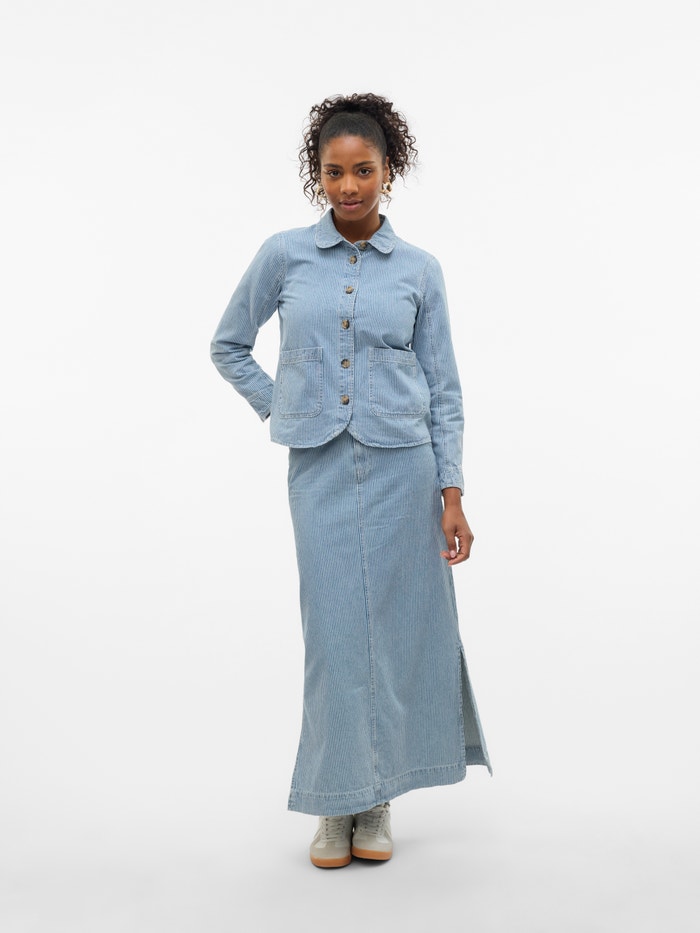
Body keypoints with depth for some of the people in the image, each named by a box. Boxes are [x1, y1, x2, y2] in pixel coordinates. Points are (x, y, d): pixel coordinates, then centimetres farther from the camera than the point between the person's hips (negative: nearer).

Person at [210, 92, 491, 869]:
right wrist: (280, 410, 5)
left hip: (402, 466, 1)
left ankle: (379, 801, 21)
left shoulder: (419, 270, 4)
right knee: (335, 630, 1)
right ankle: (337, 805, 18)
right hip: (320, 469, 0)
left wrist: (452, 495, -2)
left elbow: (443, 388, 4)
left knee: (400, 625, 4)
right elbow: (228, 347, 15)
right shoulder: (284, 256, 3)